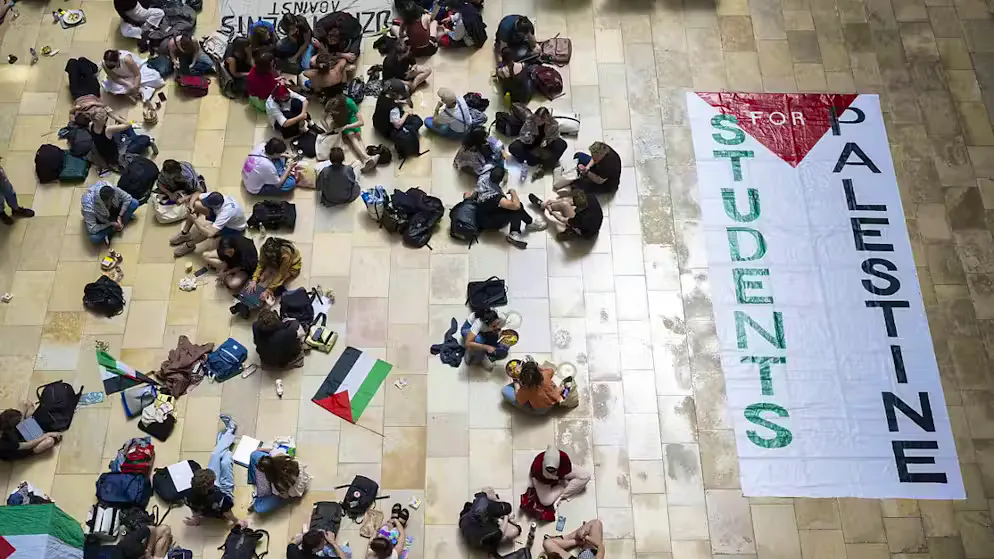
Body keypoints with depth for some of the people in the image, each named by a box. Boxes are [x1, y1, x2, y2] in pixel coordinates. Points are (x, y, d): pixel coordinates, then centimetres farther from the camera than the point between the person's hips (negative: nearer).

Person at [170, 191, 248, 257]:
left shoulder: (226, 212, -44)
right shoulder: (215, 197, -25)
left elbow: (209, 233, -46)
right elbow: (196, 196, -5)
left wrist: (195, 220, -33)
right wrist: (191, 207, -26)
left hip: (235, 229, -7)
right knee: (196, 204, -10)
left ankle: (190, 244, -6)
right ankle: (184, 233, 3)